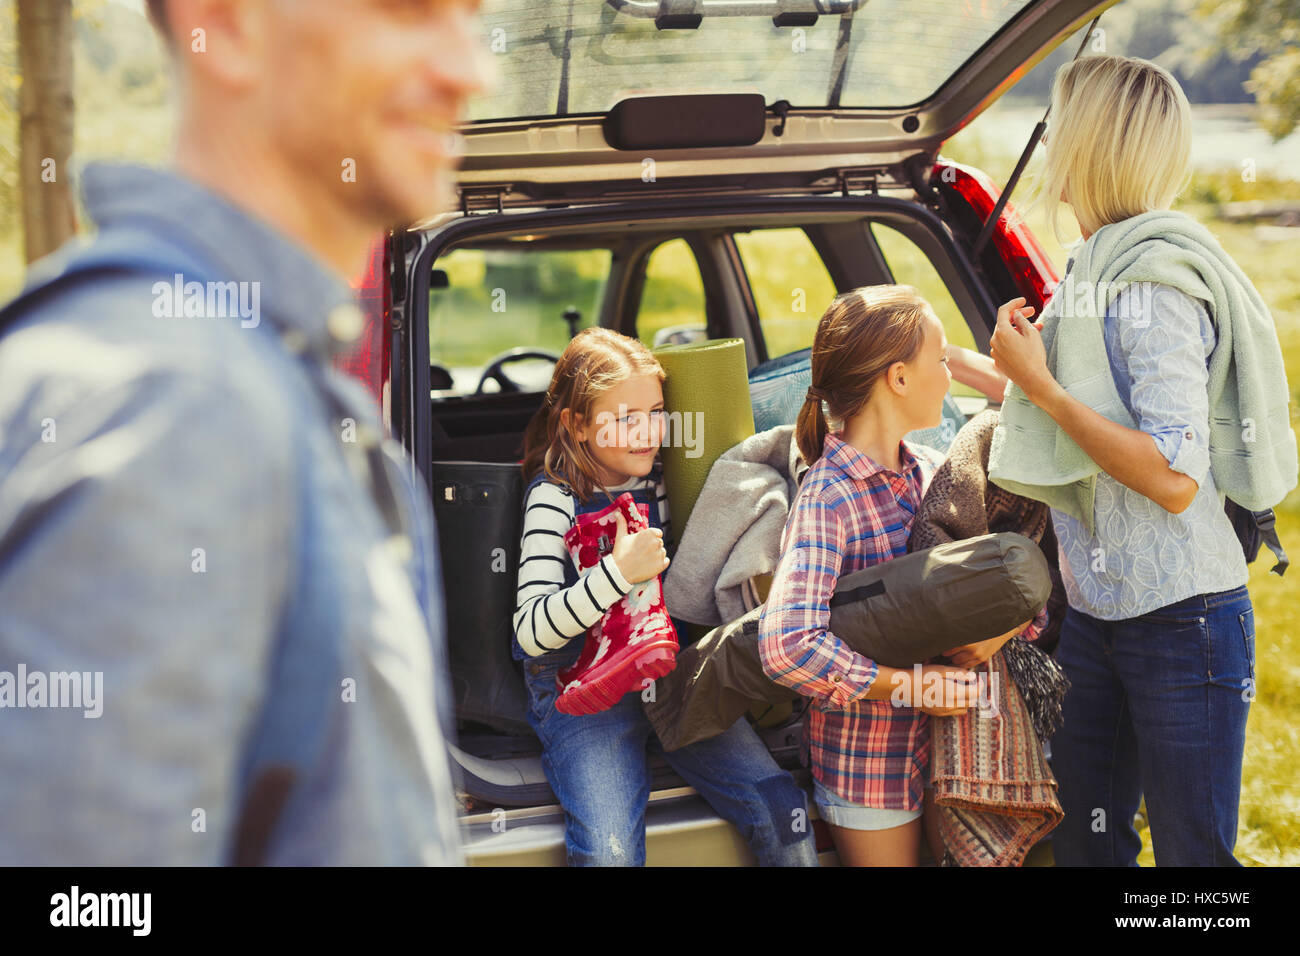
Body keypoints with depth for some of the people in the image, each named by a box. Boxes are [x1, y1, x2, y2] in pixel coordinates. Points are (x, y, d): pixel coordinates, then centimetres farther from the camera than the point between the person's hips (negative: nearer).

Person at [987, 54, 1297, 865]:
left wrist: (1039, 385, -19)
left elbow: (1173, 480, -25)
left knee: (1192, 852, 1)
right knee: (1085, 842, 16)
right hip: (1098, 610, 9)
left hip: (1180, 620, -9)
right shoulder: (1101, 267, 9)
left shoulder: (1154, 285, -18)